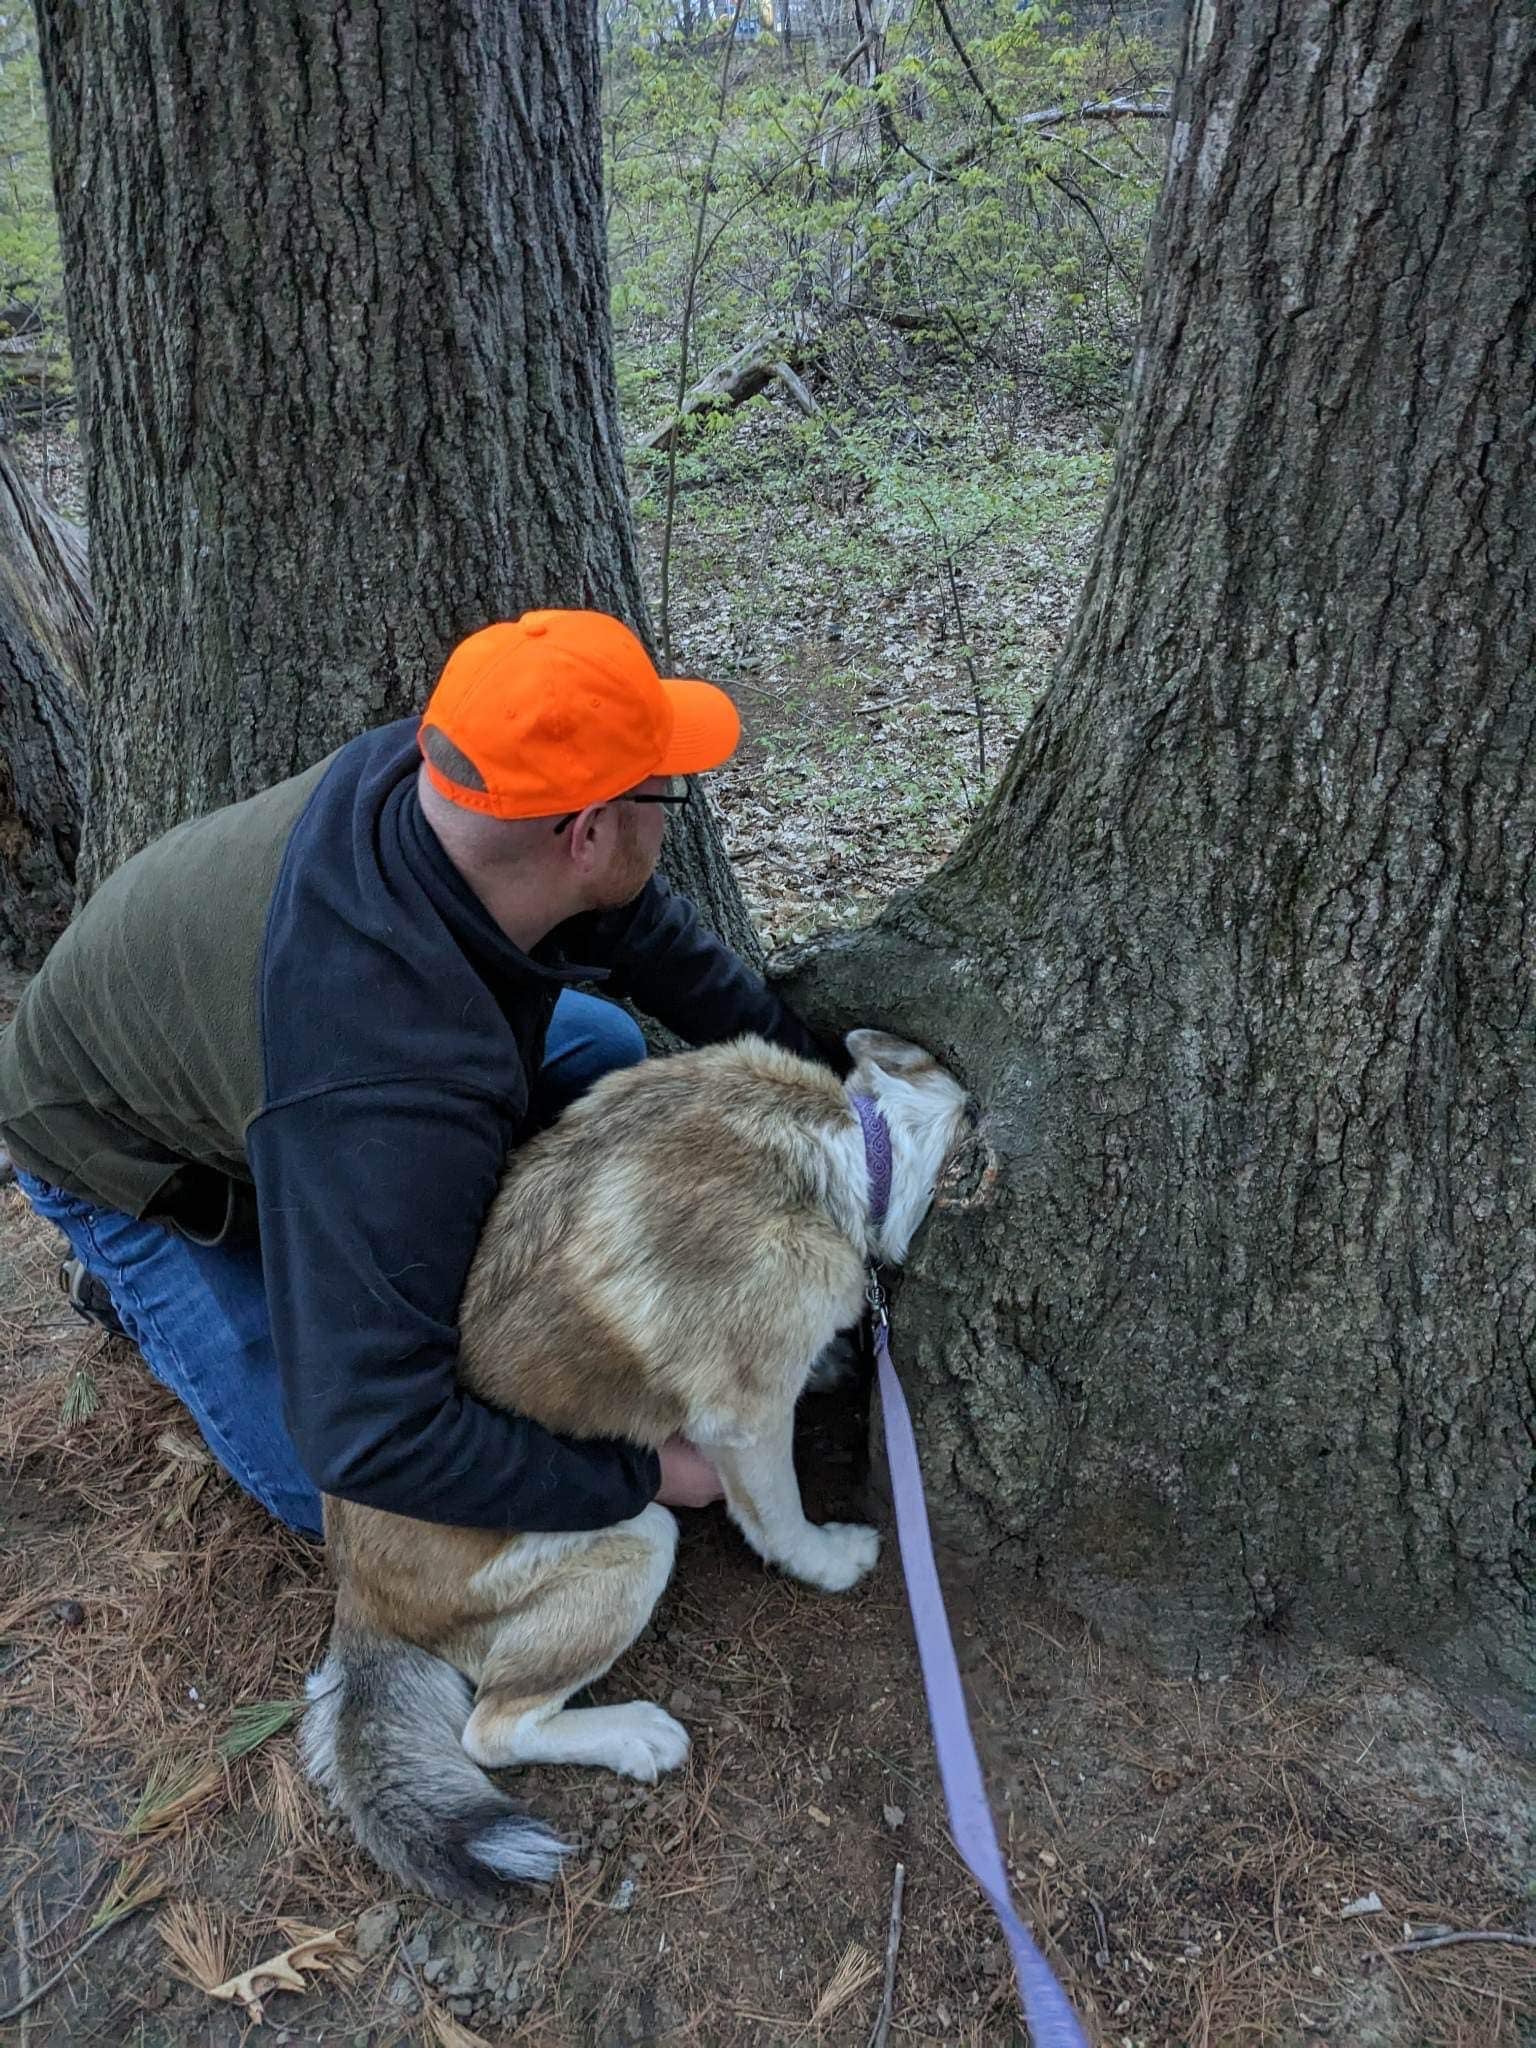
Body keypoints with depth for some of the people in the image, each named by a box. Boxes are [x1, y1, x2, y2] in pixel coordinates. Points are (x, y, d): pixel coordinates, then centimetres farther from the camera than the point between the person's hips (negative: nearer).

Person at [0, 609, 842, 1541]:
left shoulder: (439, 770, -27)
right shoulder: (392, 1097, -48)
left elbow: (646, 925, -7)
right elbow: (367, 1441, -43)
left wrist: (808, 1065, -2)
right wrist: (640, 1476, -31)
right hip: (129, 1150, -6)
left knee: (600, 1045, -2)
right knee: (333, 1494, -3)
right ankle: (134, 1273, 16)